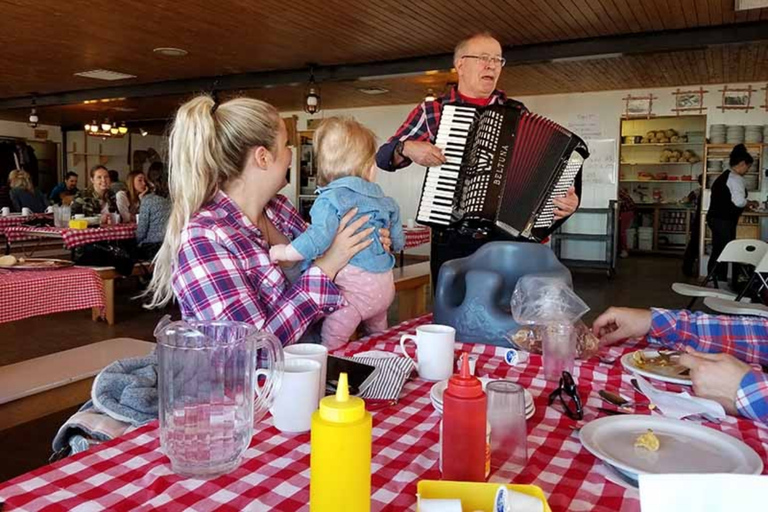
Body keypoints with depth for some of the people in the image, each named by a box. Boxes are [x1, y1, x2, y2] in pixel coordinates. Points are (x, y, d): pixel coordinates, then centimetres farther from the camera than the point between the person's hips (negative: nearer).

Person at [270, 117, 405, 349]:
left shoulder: (331, 199, -12)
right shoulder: (384, 201, 11)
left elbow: (319, 238, -26)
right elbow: (399, 242, 21)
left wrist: (285, 252, -13)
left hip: (355, 285, -8)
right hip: (385, 286, 8)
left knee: (331, 343, -4)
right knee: (378, 335, 28)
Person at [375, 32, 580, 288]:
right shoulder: (431, 111, 3)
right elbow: (383, 156, 6)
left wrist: (567, 200, -5)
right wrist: (407, 148, -15)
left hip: (507, 238, 2)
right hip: (451, 241, -1)